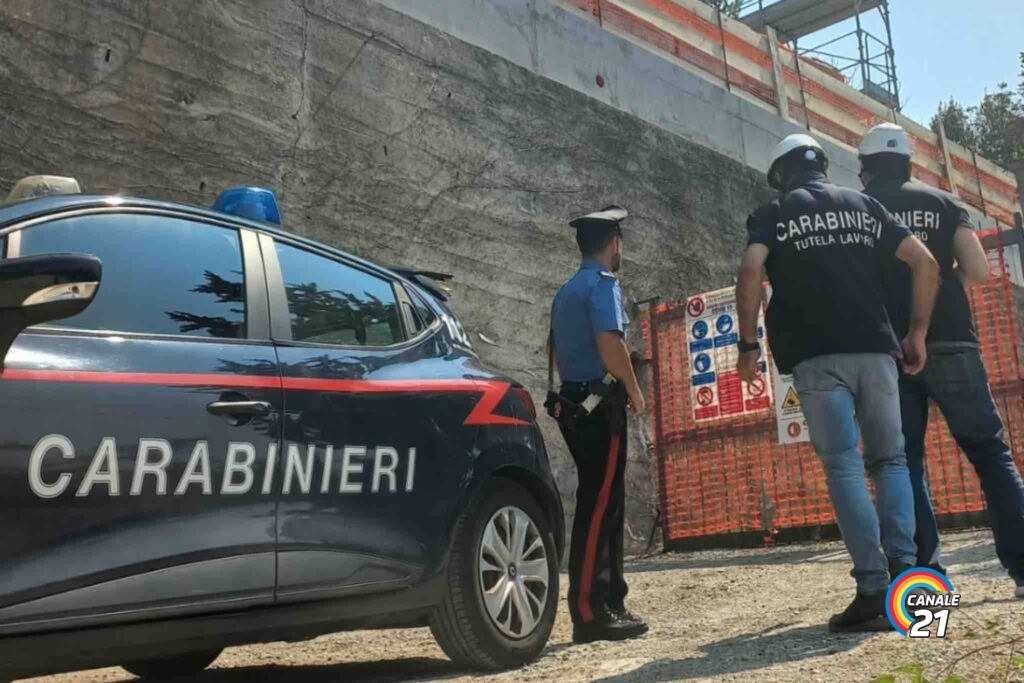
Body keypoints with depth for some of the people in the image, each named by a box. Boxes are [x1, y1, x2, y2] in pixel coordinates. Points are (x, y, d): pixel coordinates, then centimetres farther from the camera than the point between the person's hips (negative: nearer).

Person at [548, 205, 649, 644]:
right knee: (599, 505, -9)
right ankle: (589, 612, -8)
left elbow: (556, 351, 23)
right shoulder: (602, 284, -9)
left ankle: (609, 602, 19)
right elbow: (610, 344, -20)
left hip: (574, 404, 9)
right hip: (599, 405, -9)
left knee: (603, 503, 13)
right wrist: (634, 390, -7)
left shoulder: (567, 291, 18)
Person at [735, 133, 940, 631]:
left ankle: (874, 591, -9)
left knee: (844, 468, -4)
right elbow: (925, 262, 9)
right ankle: (907, 577, 3)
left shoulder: (773, 214, 8)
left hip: (816, 357, -3)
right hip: (875, 349, 3)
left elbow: (750, 273, -10)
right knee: (889, 459, 12)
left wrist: (748, 343, -3)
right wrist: (917, 333, 13)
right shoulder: (863, 206, 18)